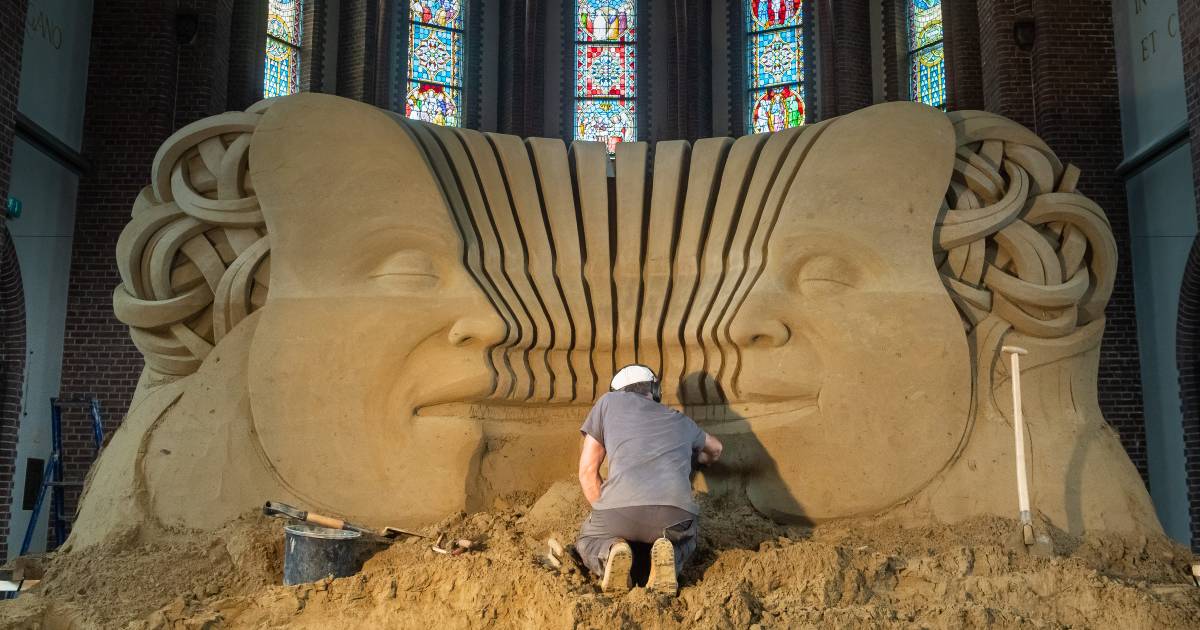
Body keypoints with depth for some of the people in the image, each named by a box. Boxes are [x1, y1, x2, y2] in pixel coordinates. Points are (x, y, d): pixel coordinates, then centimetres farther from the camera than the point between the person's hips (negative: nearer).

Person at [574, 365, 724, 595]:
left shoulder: (609, 401, 26)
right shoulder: (681, 421, 33)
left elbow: (587, 472, 23)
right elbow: (716, 448, 55)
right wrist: (699, 460, 77)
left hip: (619, 507, -1)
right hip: (674, 511, 2)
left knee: (588, 541, 32)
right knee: (684, 541, 37)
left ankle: (611, 555, -4)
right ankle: (670, 557, 1)